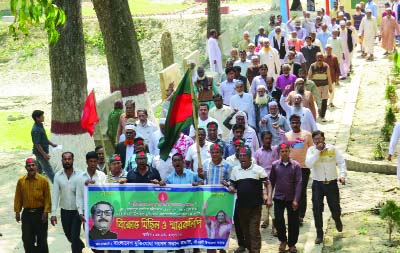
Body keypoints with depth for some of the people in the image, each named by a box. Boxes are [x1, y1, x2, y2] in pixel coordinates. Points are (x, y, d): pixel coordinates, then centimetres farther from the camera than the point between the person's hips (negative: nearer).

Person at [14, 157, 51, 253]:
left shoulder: (43, 180, -7)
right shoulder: (21, 181, 0)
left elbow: (47, 198, -5)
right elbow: (18, 198, 5)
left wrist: (46, 212, -10)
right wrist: (17, 212, 2)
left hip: (40, 213, -2)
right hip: (27, 213, 2)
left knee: (41, 238, 6)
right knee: (27, 238, 3)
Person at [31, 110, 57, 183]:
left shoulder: (40, 126, 5)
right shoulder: (36, 130, -26)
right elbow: (37, 144, -25)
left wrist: (51, 144, 17)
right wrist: (44, 154, -24)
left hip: (42, 152, 10)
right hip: (40, 152, -10)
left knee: (39, 168, 19)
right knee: (48, 169, -2)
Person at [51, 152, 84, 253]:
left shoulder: (79, 175, -11)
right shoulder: (58, 176, -2)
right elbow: (55, 194, -3)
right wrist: (53, 213, -7)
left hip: (77, 210, -4)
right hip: (65, 211, 4)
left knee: (75, 237, -6)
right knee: (68, 235, 20)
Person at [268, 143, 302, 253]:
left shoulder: (296, 165, -4)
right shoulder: (275, 165, 0)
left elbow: (298, 183, -6)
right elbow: (271, 182, 4)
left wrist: (296, 200, -12)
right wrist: (269, 198, 0)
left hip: (292, 198, -1)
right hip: (278, 198, 1)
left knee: (293, 222, 5)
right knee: (278, 221, 0)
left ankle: (292, 244, 21)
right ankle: (283, 241, 24)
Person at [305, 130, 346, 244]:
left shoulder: (333, 149, -4)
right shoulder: (311, 150, -5)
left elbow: (341, 162, -1)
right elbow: (308, 164, -20)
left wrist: (342, 175, -15)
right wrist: (317, 151, -22)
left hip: (332, 183, 0)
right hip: (317, 184, 0)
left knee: (335, 208, 9)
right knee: (317, 210, -4)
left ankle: (337, 220, 45)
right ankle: (319, 234, 8)